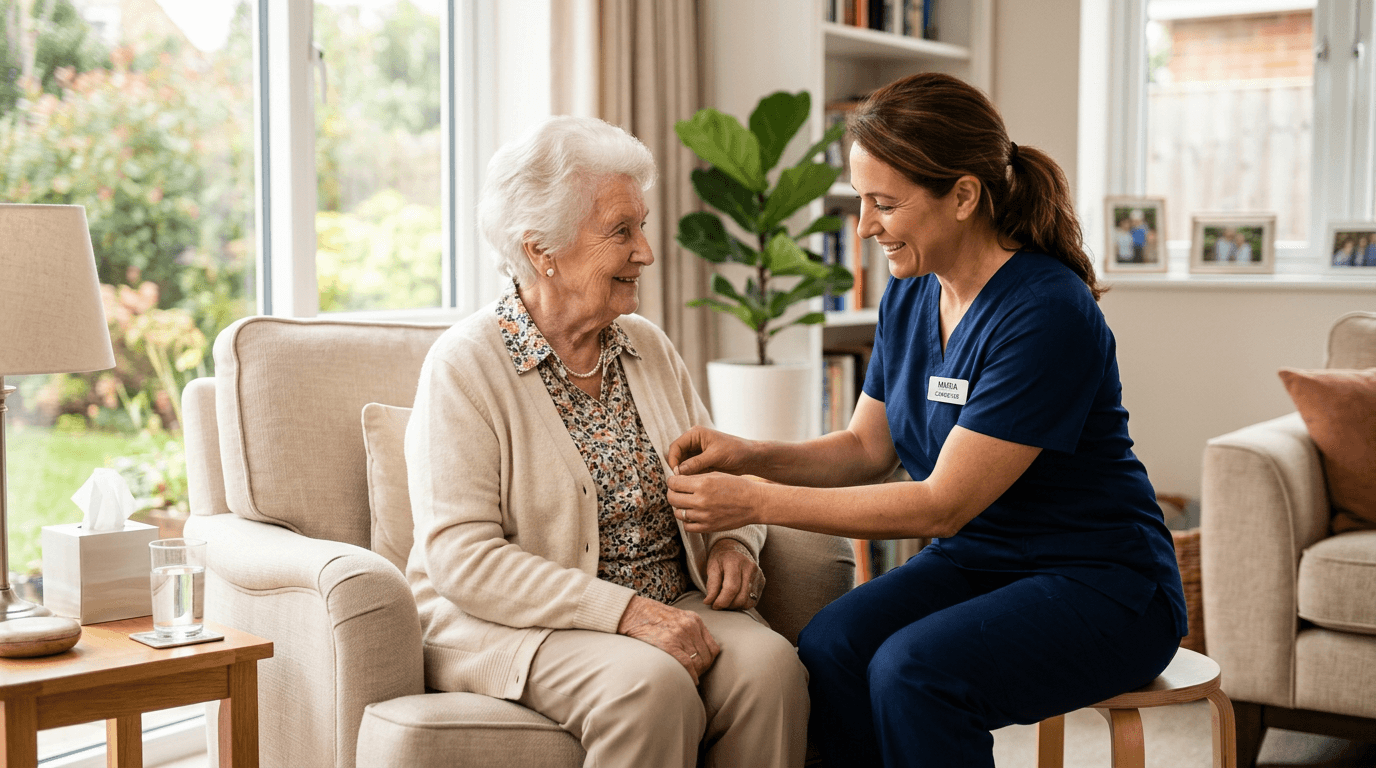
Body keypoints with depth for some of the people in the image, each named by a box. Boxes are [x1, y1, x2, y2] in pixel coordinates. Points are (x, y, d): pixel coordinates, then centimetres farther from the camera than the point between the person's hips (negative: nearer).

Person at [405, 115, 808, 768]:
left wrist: (732, 541, -4)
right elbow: (461, 555, -17)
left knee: (767, 663, -24)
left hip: (669, 607, 6)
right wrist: (624, 611, -25)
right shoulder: (464, 365, -8)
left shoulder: (648, 347, 12)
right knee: (650, 684, -33)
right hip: (518, 624, -5)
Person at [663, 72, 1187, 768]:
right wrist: (750, 456, -8)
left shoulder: (1046, 313, -23)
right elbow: (866, 448, 11)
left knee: (913, 670, -32)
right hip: (974, 562, 7)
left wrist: (757, 502, -23)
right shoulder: (908, 296, 3)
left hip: (1099, 586, -7)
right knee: (829, 646, -22)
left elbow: (942, 504, -23)